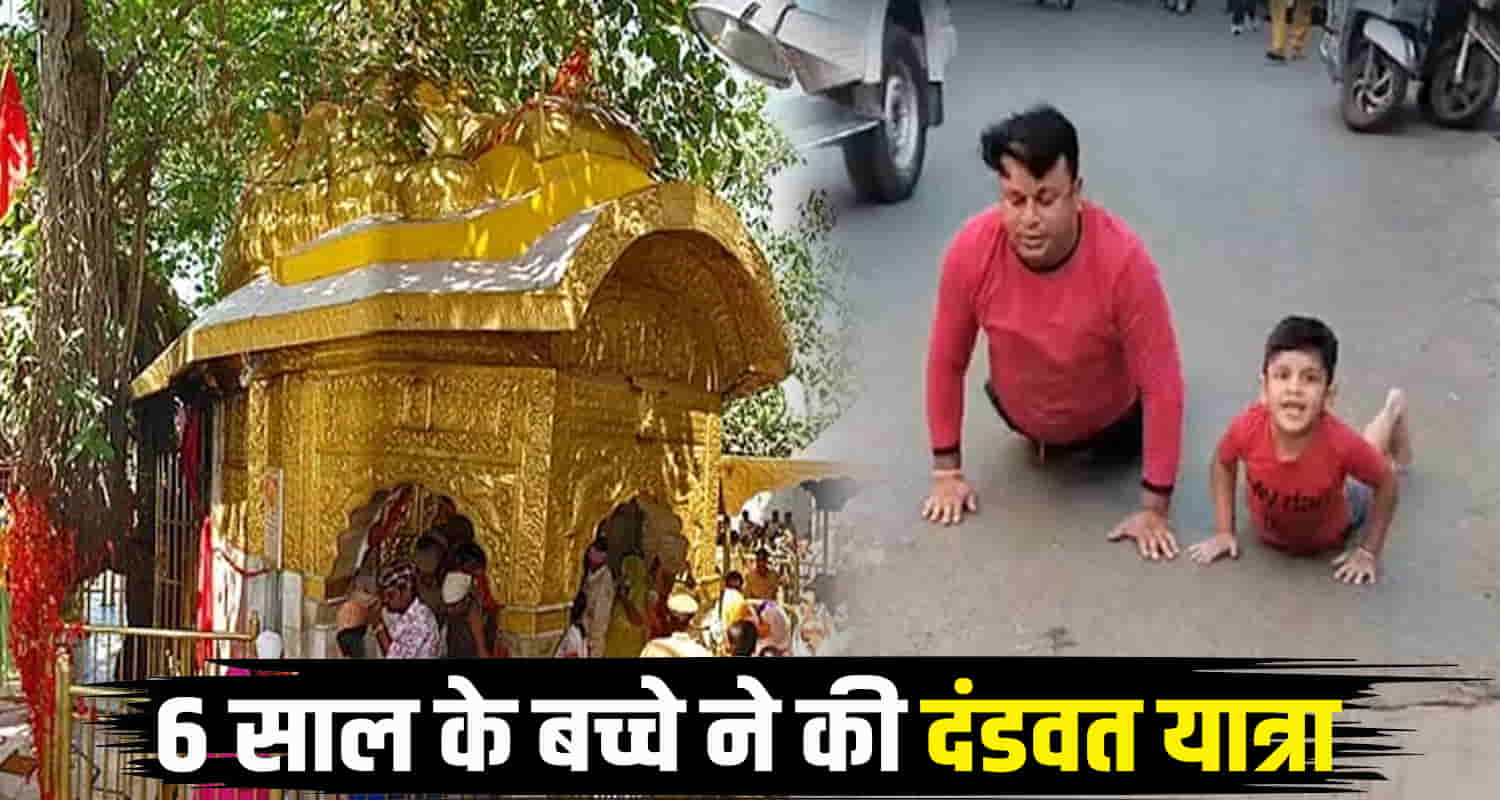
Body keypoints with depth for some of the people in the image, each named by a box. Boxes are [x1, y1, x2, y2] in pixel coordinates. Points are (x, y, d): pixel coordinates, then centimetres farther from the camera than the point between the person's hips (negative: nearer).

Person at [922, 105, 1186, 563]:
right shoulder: (971, 249, -32)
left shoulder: (1123, 257, -39)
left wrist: (1154, 508, -27)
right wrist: (947, 471, -9)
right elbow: (947, 361, -16)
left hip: (1109, 419, -2)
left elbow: (1161, 382, -31)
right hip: (1022, 415, 2)